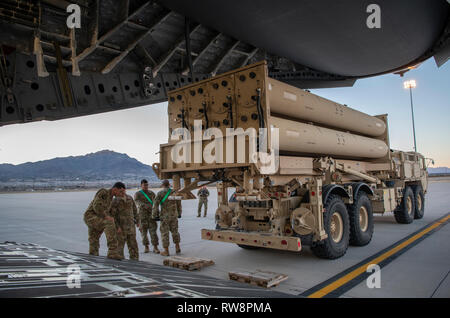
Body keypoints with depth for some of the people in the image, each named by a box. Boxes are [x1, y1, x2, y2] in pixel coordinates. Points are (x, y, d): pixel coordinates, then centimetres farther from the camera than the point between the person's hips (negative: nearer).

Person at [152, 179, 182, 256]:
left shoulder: (160, 193, -8)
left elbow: (155, 205, -12)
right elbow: (179, 204, 11)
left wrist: (154, 216, -3)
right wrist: (179, 213, 25)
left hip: (164, 216, -4)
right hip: (174, 215, 4)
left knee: (164, 233, 5)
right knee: (175, 231, 18)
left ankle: (166, 251, 9)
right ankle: (177, 248, 19)